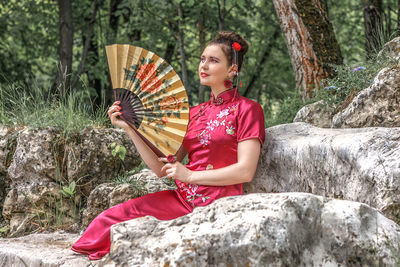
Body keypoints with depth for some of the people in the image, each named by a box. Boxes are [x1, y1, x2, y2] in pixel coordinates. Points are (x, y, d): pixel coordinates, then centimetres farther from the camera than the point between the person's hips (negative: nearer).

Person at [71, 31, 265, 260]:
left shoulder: (247, 109, -1)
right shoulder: (195, 113, 18)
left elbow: (246, 171, -13)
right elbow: (161, 168, 10)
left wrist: (190, 175, -12)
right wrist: (129, 128, 3)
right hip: (182, 197, 6)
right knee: (113, 217, -14)